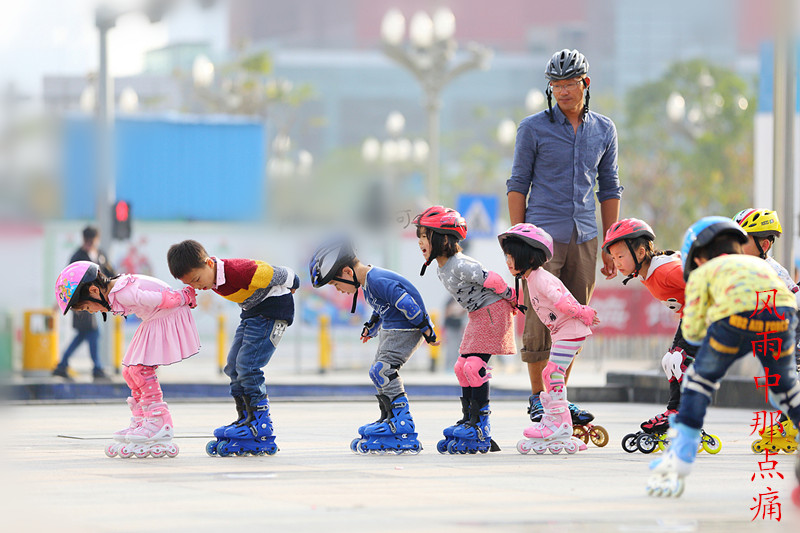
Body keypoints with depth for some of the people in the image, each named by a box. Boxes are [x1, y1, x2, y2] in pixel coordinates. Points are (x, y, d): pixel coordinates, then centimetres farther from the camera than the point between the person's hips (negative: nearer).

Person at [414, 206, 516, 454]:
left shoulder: (460, 266, -26)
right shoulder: (441, 269, 6)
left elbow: (492, 280, -23)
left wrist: (512, 298, -7)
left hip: (493, 312, -10)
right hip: (478, 315, 10)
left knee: (475, 365, -15)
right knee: (463, 367, 8)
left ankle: (481, 426, -11)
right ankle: (468, 419, 15)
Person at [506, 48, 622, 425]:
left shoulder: (604, 130, 10)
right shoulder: (534, 128, 0)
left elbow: (609, 189, 15)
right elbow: (518, 185, 2)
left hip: (584, 238, 4)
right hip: (543, 235, -3)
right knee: (539, 319, -6)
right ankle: (538, 398, 5)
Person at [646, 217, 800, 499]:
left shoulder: (703, 272, 28)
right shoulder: (758, 263, 39)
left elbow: (691, 331, 21)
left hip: (736, 317, -3)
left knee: (700, 380, 18)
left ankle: (675, 468, 15)